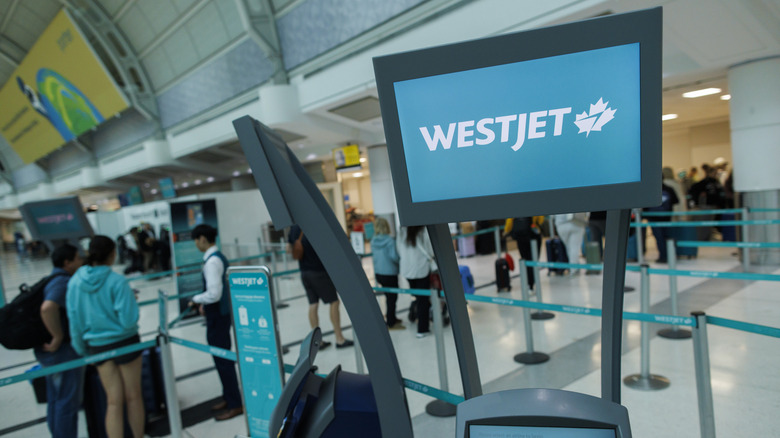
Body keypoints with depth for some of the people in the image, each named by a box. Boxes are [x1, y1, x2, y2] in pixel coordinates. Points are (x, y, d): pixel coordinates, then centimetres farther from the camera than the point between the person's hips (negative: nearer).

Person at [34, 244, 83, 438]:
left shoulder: (51, 281, 12)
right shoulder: (64, 282, -20)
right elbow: (47, 308, -37)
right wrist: (58, 338, -27)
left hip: (48, 351, 10)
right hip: (65, 350, -10)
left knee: (55, 400, 20)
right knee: (68, 402, 1)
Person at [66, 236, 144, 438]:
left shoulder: (75, 281, -5)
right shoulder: (117, 281, -20)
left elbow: (74, 320, 1)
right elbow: (128, 319, -22)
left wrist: (81, 349, 13)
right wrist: (131, 300, -2)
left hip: (97, 345, 4)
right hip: (124, 342, -4)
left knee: (114, 401, 12)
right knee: (133, 396, 14)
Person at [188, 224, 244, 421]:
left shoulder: (212, 261, -21)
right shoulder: (220, 257, 9)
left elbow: (214, 293, -26)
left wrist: (196, 299, -10)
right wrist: (204, 304, 13)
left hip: (217, 316, -10)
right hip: (222, 312, 10)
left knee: (222, 360, 1)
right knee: (223, 357, 20)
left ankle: (235, 405, 12)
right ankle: (228, 397, 34)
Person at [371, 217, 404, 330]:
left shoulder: (373, 241, 0)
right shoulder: (390, 240, -19)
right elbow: (394, 256, -20)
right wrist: (400, 262, -1)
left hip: (378, 273, 7)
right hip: (389, 273, -7)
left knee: (389, 296, 21)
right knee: (392, 297, 5)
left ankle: (391, 318, 35)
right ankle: (391, 323, 11)